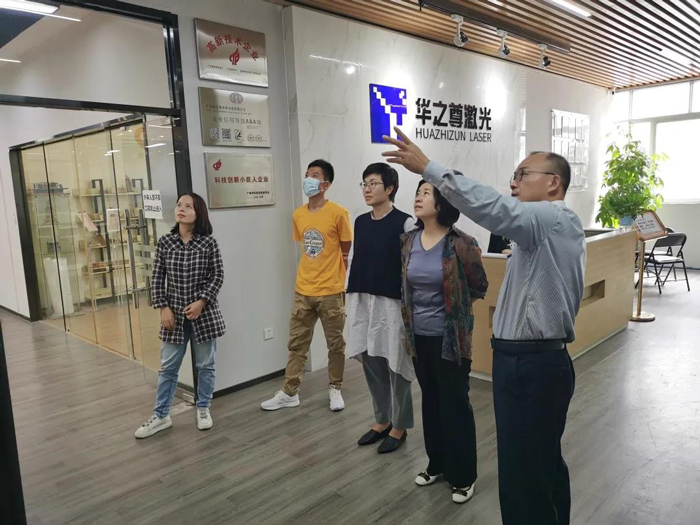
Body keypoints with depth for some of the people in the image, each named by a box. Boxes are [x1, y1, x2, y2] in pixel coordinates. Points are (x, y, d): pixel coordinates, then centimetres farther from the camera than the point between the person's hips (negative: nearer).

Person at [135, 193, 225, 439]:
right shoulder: (165, 242, -1)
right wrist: (163, 308, -5)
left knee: (205, 365, 11)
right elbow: (157, 278, 2)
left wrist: (201, 301, -15)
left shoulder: (208, 242, -6)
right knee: (168, 367, 10)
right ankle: (160, 416, 24)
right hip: (174, 313, 2)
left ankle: (203, 409, 29)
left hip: (204, 312, -1)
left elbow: (217, 275, -5)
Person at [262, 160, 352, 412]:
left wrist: (338, 281, 1)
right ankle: (289, 392, 22)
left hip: (331, 292, -4)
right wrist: (308, 278, 11)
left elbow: (346, 253, -3)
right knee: (297, 343, 11)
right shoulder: (298, 215, 5)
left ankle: (335, 389, 27)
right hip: (303, 291, 5)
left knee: (335, 343, 10)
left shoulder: (338, 214, -10)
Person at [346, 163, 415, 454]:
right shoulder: (360, 222, 10)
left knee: (395, 364, 4)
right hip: (362, 301, 6)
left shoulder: (405, 223, -8)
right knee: (370, 361, 14)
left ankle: (399, 426, 23)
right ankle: (382, 420, 32)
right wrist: (350, 298, 12)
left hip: (391, 302, -6)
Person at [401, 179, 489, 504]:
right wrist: (415, 311, 11)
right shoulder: (408, 241, -1)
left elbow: (479, 287, -3)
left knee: (455, 404, 6)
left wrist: (453, 306, 3)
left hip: (451, 337, -5)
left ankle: (463, 476, 24)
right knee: (430, 401, 18)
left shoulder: (462, 244, -16)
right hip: (419, 335, 5)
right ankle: (437, 463, 37)